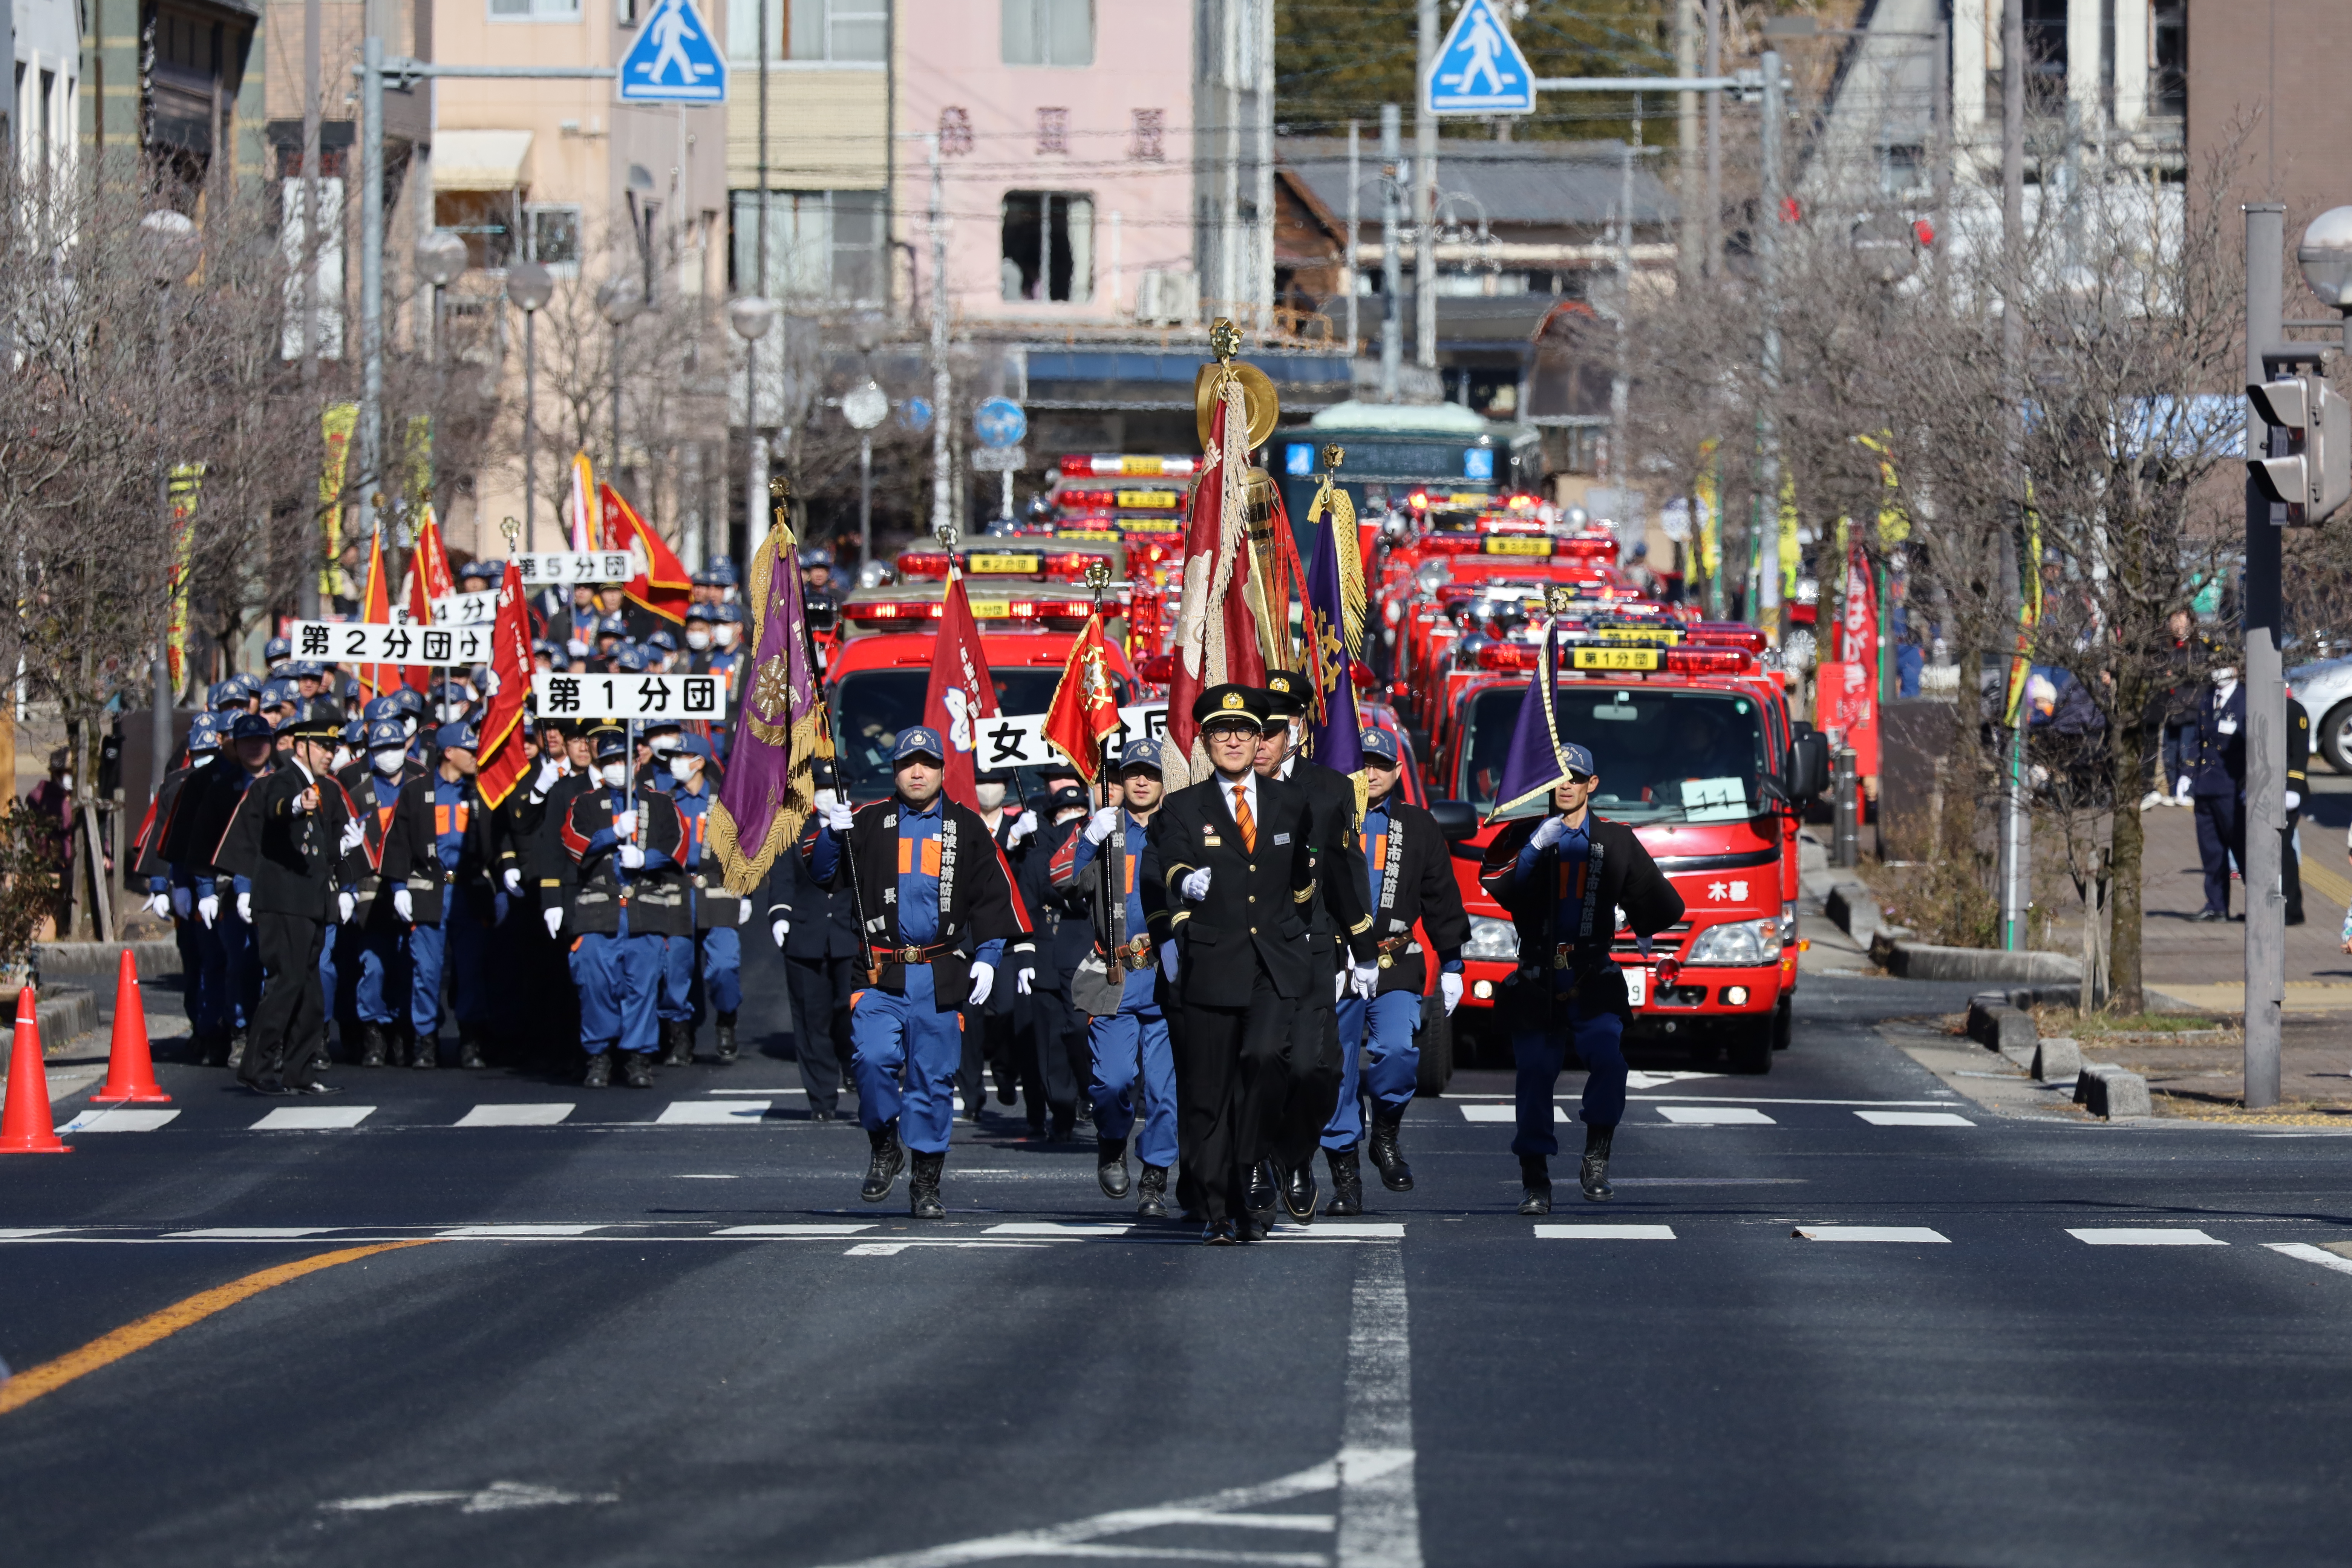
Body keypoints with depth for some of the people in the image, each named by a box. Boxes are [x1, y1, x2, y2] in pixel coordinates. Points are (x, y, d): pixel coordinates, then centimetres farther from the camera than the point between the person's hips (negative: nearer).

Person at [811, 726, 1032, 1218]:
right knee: (874, 1058, -19)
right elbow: (823, 875, 5)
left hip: (942, 978, 1)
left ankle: (926, 1182, 11)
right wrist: (833, 835, -14)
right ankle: (885, 1147, 4)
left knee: (934, 1078, 1)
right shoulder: (870, 823, 8)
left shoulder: (966, 828, 10)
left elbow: (993, 896, 12)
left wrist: (988, 957, 1)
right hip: (881, 974, -1)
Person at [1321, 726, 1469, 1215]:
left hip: (1397, 967, 0)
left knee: (1398, 1051, -22)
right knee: (1336, 1069, -1)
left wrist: (1451, 965, 13)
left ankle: (1386, 1133, 4)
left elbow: (1442, 899, 16)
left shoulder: (1418, 828, 13)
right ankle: (1345, 1175, 8)